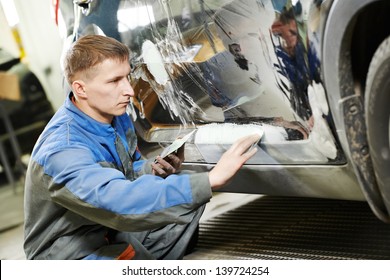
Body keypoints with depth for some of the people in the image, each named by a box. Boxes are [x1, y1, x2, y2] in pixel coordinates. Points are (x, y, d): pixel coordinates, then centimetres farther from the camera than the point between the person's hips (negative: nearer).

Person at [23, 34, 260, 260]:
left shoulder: (117, 116, -3)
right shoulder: (62, 150, -29)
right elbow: (121, 201, -43)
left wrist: (154, 169, -12)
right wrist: (211, 180, -45)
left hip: (114, 228, 8)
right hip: (73, 251, -8)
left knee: (192, 191, -1)